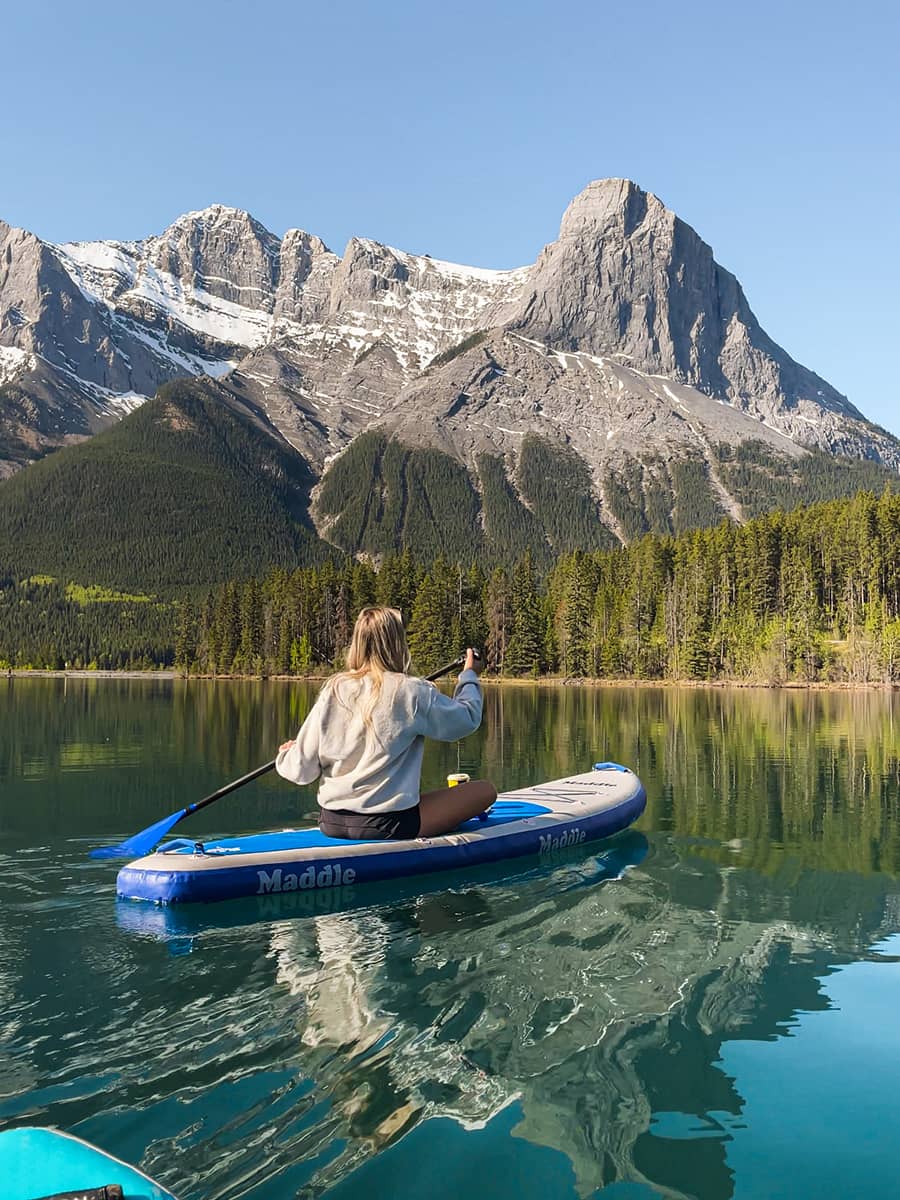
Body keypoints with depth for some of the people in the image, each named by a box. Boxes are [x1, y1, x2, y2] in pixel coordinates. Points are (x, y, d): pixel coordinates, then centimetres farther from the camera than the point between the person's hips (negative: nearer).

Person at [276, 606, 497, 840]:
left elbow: (301, 770, 1)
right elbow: (469, 718, 5)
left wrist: (285, 755, 24)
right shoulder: (413, 691, -10)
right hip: (387, 825, -5)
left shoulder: (333, 690, -1)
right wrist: (469, 675, 23)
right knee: (486, 790, 4)